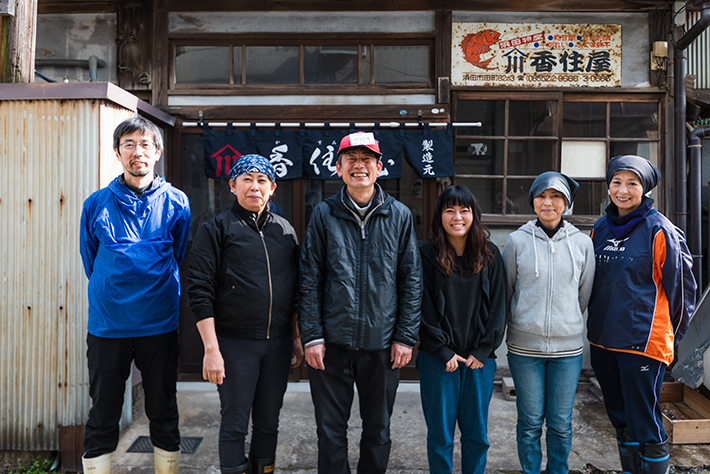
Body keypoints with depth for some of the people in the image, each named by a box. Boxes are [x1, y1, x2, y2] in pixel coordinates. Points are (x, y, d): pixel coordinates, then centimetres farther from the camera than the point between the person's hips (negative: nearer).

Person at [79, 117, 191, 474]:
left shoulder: (176, 203, -1)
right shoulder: (96, 204, 2)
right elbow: (90, 261, 12)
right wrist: (111, 294, 13)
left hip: (160, 325, 0)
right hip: (106, 326, 1)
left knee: (163, 412, 12)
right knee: (102, 415, 10)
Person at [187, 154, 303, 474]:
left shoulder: (285, 230, 10)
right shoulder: (216, 229, -4)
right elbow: (200, 292, -8)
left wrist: (297, 338, 11)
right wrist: (211, 349, -13)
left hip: (278, 342, 4)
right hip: (235, 343, -4)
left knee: (268, 422, 15)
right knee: (235, 424, 5)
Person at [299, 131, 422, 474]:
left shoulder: (400, 216, 2)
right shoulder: (324, 214, 1)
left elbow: (411, 280, 2)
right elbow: (310, 280, 0)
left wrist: (406, 337, -2)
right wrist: (312, 336, -6)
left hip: (382, 344, 1)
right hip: (332, 343, 0)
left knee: (378, 430, 15)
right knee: (331, 431, 10)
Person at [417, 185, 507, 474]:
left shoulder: (490, 255, 6)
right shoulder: (427, 254, -2)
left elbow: (498, 306, 5)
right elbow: (423, 308, -5)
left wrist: (483, 350, -3)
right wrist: (443, 351, -9)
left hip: (480, 358, 2)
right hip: (437, 359, -2)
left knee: (477, 433, 10)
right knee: (440, 433, 6)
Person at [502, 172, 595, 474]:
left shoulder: (582, 243, 3)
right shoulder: (518, 241, -2)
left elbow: (584, 294, 13)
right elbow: (504, 291, 7)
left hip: (568, 347, 1)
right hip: (524, 347, -1)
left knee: (561, 423, 10)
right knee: (530, 422, 8)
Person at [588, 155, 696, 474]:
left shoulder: (659, 230, -9)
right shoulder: (600, 229, 9)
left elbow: (681, 286, -3)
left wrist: (672, 335, 4)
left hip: (643, 341, -6)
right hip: (602, 340, 6)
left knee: (645, 426, 0)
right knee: (621, 421, 18)